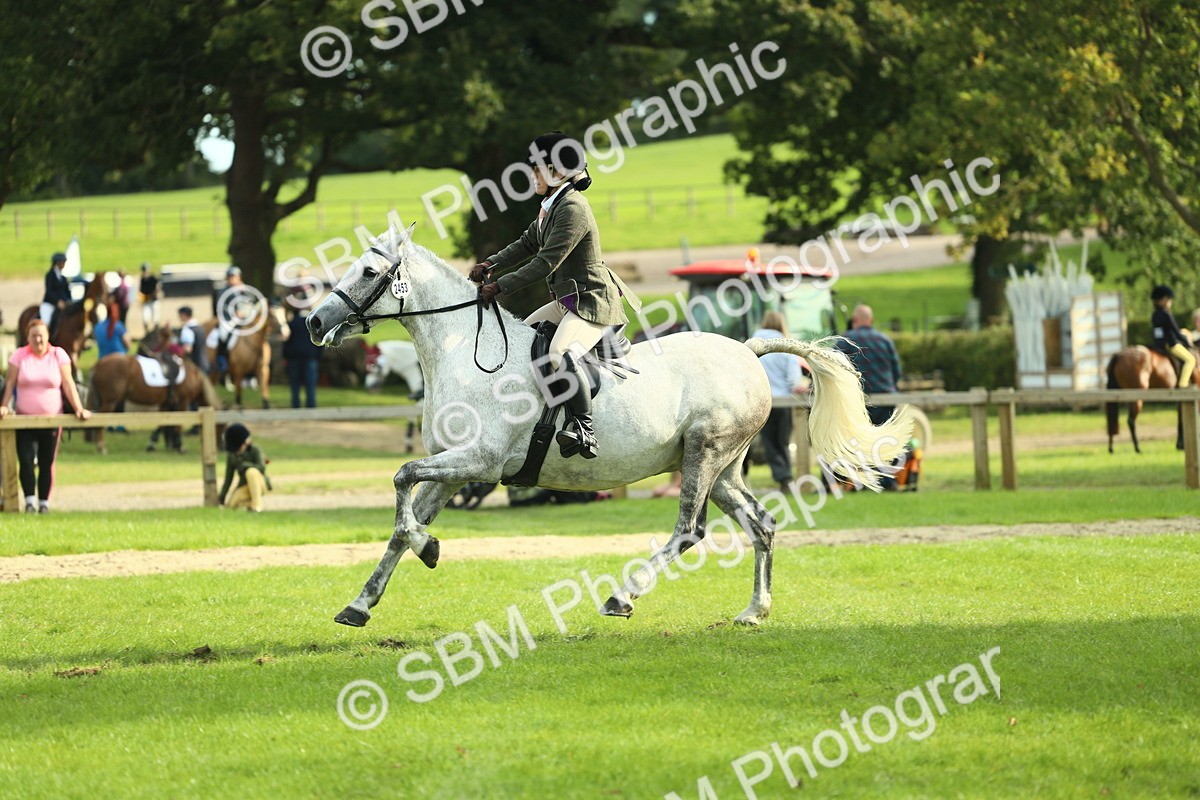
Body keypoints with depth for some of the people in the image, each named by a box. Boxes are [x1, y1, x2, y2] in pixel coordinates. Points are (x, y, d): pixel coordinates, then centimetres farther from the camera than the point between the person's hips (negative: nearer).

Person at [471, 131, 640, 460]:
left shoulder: (572, 209, -20)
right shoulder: (552, 205, 11)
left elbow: (546, 263, -23)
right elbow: (528, 244, 23)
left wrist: (500, 286, -20)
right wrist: (492, 264, 8)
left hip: (591, 302, -11)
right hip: (566, 302, 11)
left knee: (560, 353, -34)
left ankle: (584, 429, -37)